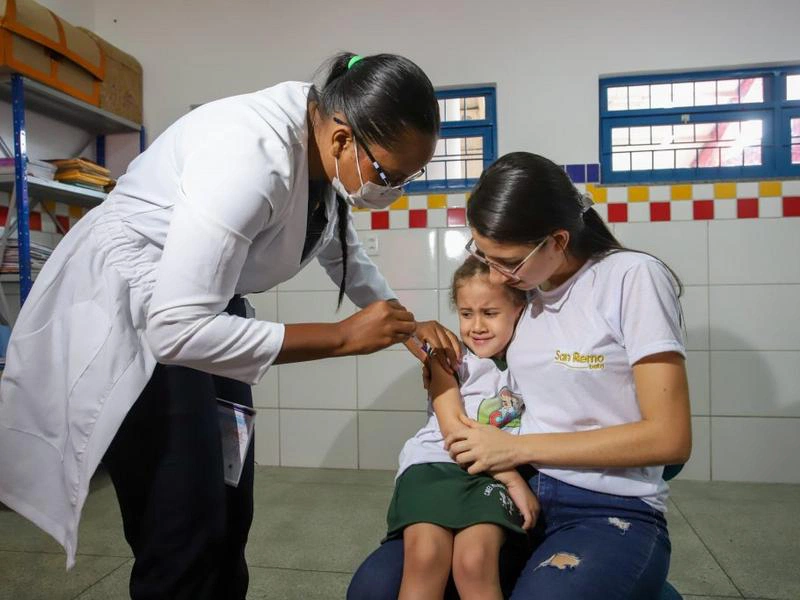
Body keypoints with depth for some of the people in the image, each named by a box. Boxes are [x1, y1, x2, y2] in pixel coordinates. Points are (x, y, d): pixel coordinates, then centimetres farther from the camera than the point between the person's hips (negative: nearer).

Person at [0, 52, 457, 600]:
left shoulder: (327, 154, -4)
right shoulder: (252, 156, -32)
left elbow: (342, 251, 16)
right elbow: (175, 328, -34)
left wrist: (403, 323, 6)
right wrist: (343, 337, -28)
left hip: (202, 306, 8)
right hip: (128, 322, -8)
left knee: (229, 522, 12)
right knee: (184, 544, -5)